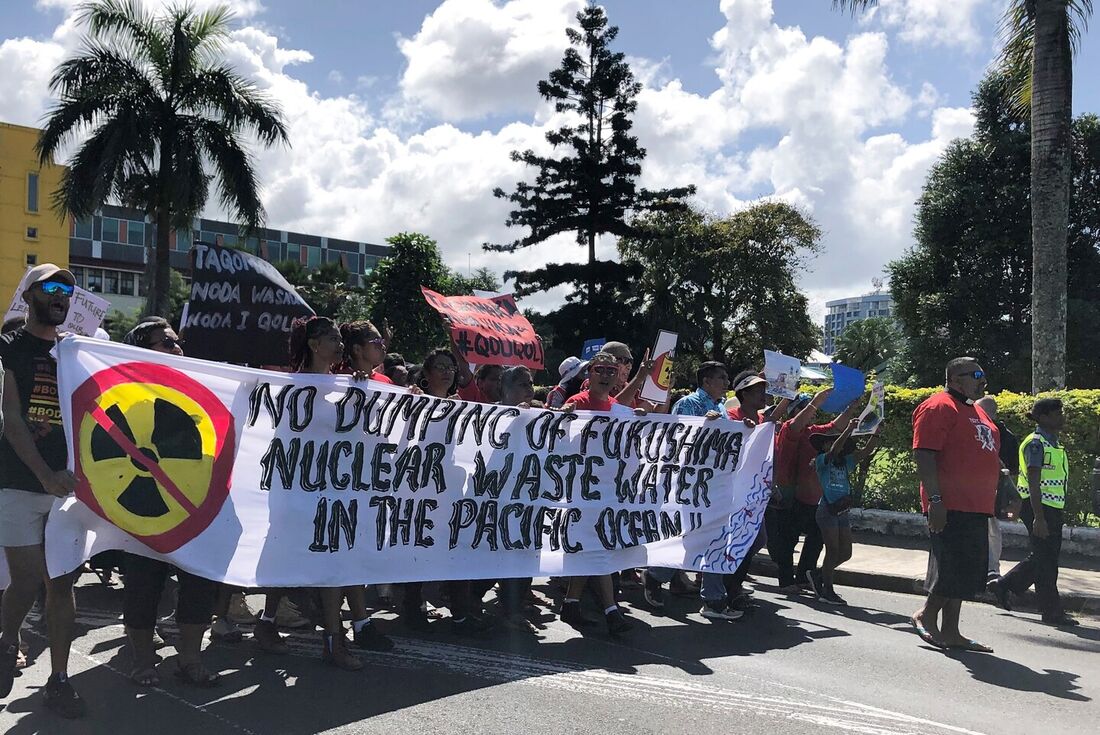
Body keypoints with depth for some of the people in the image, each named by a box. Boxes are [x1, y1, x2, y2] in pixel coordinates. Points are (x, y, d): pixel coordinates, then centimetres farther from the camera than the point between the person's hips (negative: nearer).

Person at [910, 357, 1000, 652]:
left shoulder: (976, 411, 21)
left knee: (968, 572, 11)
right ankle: (926, 615, 12)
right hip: (950, 506, -10)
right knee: (953, 567, -8)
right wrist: (935, 500, -23)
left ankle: (950, 631, 18)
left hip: (976, 507, 10)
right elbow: (924, 455, -18)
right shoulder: (939, 407, -10)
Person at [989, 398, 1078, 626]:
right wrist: (1038, 517, -23)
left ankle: (1003, 585, 24)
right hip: (1038, 507, -10)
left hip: (1052, 508, 10)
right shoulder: (1036, 442, -13)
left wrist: (1060, 514, 21)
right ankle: (1052, 611, 7)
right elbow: (1033, 482, -19)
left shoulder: (1053, 444, 16)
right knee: (1045, 560, -2)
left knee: (1044, 557, 14)